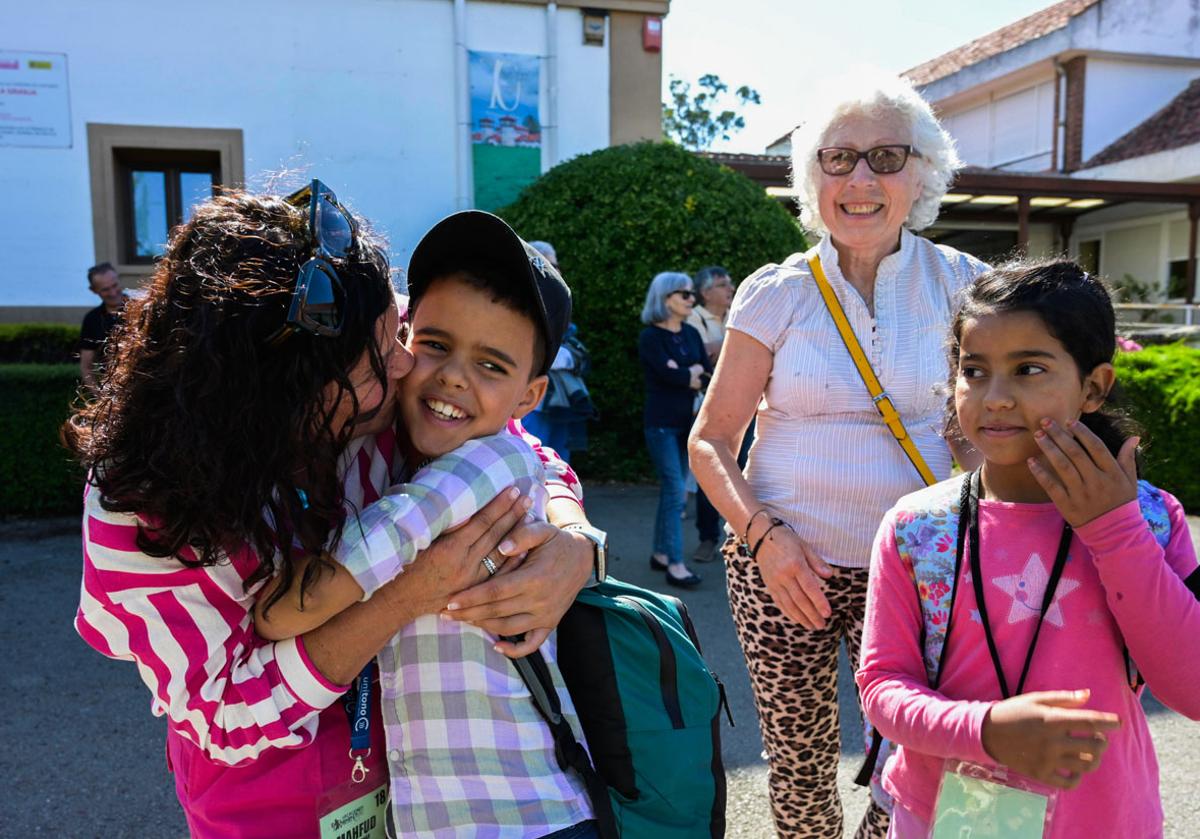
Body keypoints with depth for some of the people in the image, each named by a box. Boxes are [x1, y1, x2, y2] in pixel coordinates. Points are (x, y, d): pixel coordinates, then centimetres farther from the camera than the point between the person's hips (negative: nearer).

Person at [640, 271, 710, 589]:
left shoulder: (691, 334, 12)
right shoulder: (650, 336, -7)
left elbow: (709, 373, 4)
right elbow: (669, 374, -20)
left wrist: (689, 372, -15)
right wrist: (694, 376, -3)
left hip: (688, 421, 6)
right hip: (662, 423, -6)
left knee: (671, 490, 11)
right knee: (675, 491, -10)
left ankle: (660, 553, 21)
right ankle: (675, 564, -6)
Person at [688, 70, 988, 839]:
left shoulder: (961, 284, 1)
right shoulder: (775, 293, -2)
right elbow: (711, 440, 0)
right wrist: (762, 534, -14)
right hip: (786, 563, 0)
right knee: (799, 762, 9)